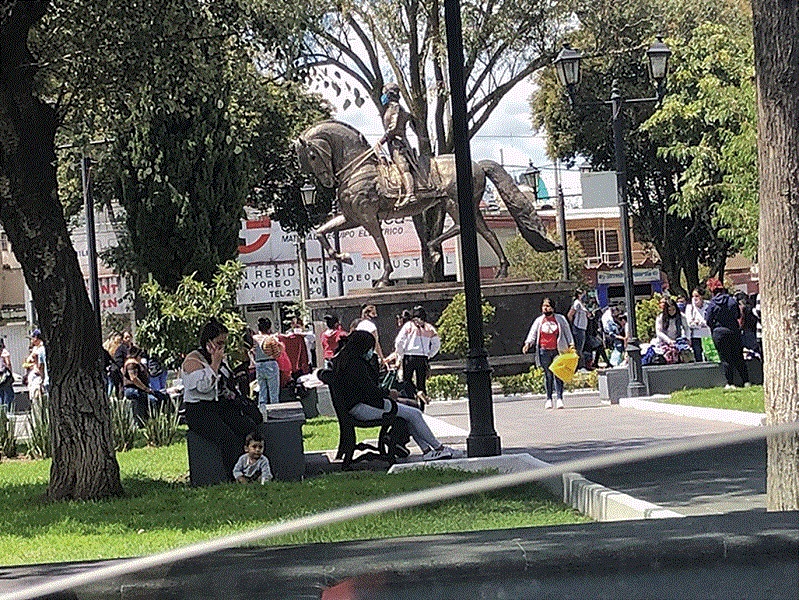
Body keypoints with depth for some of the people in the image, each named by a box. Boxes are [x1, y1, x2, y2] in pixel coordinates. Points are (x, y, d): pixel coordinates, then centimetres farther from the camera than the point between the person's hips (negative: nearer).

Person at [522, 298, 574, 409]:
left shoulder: (560, 319, 11)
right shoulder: (539, 321, 15)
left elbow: (567, 332, 14)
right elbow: (532, 334, 10)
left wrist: (571, 344, 3)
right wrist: (528, 343, -7)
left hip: (557, 350, -2)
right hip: (544, 351, 2)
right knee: (548, 374, 1)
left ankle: (559, 398, -10)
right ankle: (549, 399, 8)